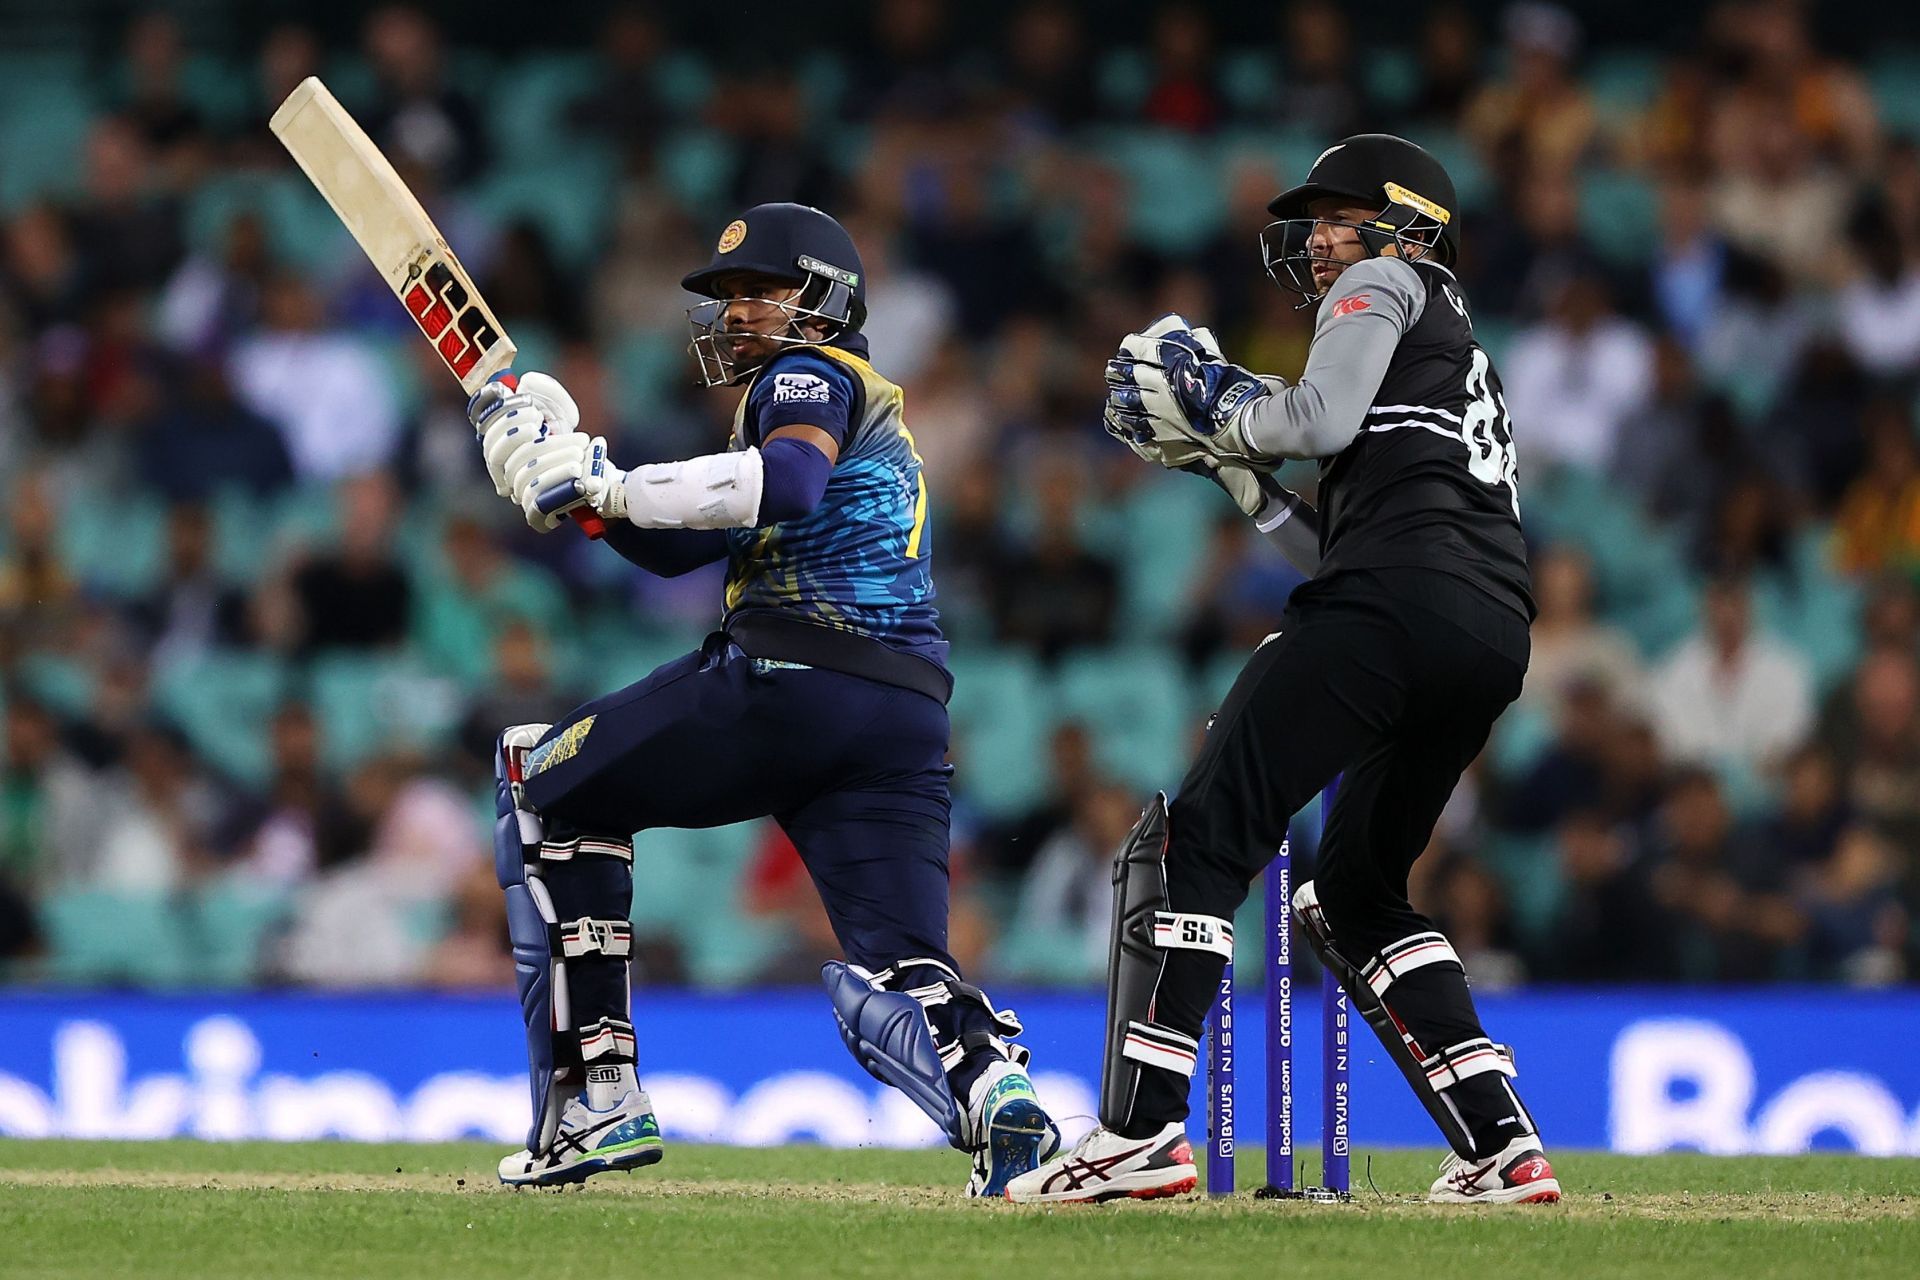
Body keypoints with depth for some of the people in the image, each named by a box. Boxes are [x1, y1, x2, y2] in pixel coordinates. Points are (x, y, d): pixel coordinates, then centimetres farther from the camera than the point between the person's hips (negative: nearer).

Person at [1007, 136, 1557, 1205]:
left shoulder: (1386, 286, 12)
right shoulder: (1467, 365, 36)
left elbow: (1323, 417, -8)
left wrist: (1218, 404, 9)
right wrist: (1241, 473, 26)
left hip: (1401, 600, -9)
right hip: (1496, 637, 9)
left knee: (1200, 838, -9)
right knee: (1356, 893, 21)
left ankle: (1144, 1130, -20)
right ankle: (1505, 1148, 10)